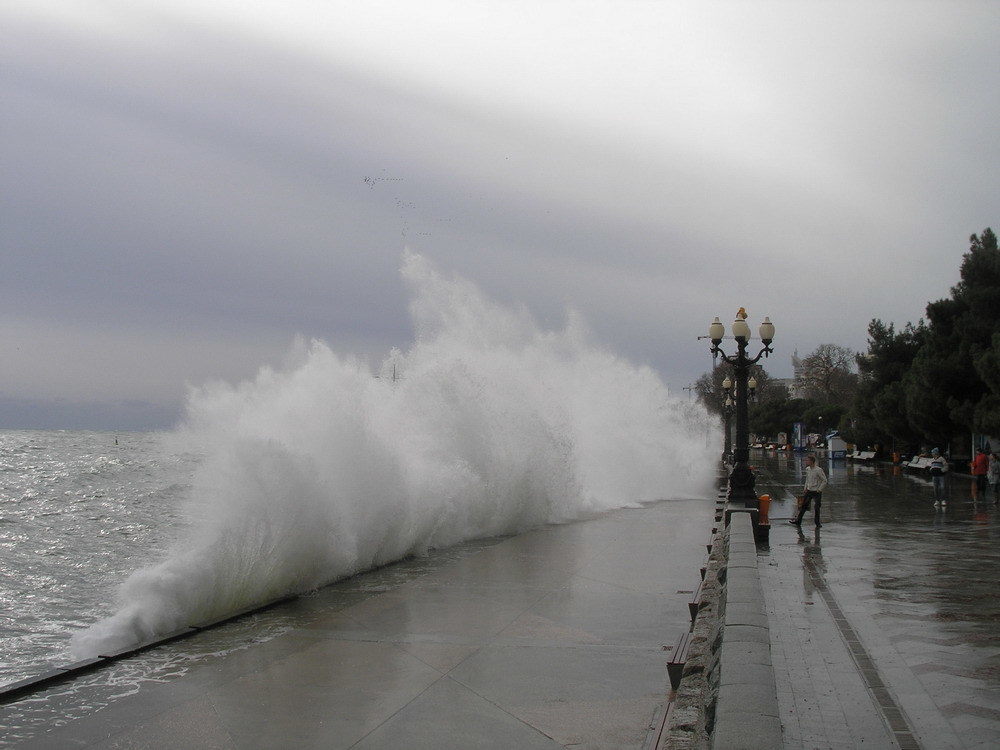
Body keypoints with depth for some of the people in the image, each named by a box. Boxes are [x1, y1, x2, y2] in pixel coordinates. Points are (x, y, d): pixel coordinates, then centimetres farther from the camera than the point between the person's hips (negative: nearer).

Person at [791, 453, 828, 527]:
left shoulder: (818, 470, -17)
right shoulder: (807, 469, 4)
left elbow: (824, 481, -13)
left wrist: (819, 490, -13)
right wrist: (805, 489, 14)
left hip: (816, 492, -6)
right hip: (809, 491, 6)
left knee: (817, 508, -1)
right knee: (804, 506, 8)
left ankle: (817, 523, 12)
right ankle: (798, 521, 13)